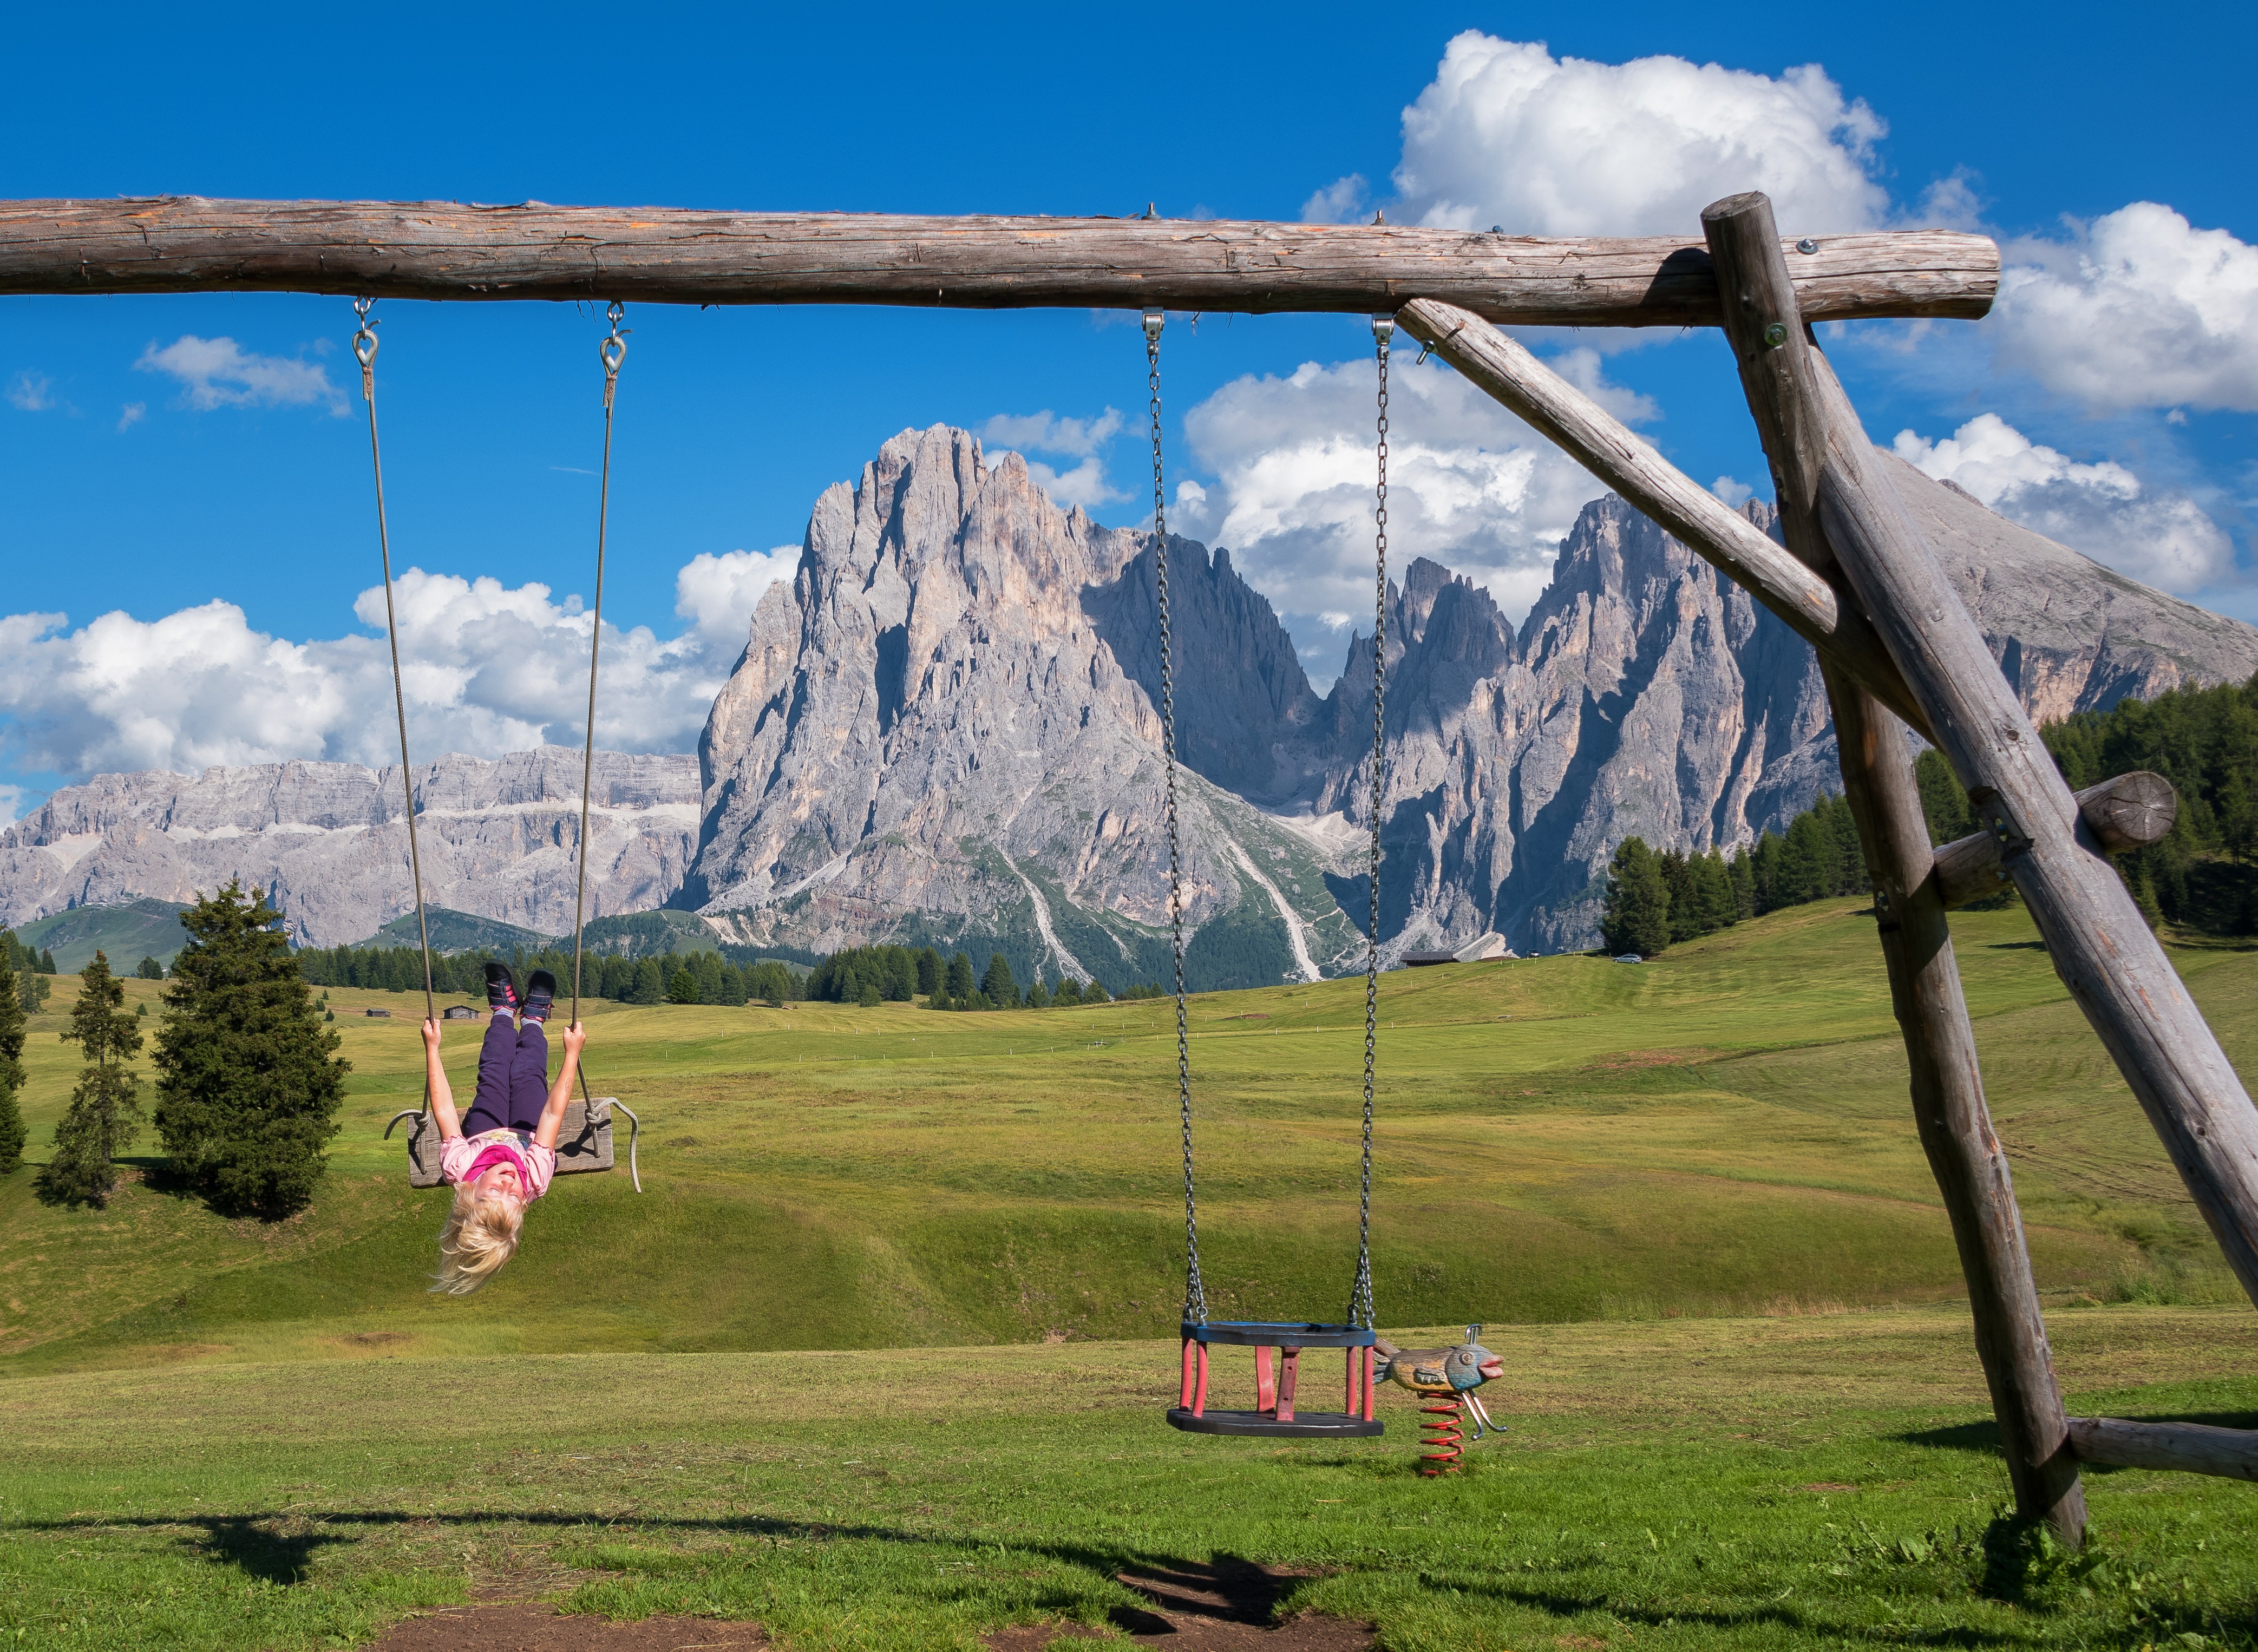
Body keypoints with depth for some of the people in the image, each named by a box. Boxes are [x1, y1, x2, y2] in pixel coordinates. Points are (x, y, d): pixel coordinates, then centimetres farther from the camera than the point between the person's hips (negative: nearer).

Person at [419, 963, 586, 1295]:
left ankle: (505, 1011, 48)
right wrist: (572, 1052, -36)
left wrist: (432, 1047, -32)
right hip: (525, 1135, -1)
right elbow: (553, 1113, -42)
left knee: (493, 1074, 17)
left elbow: (443, 1110, -40)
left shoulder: (459, 1170, -50)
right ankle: (533, 1021, 48)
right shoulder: (535, 1178, -51)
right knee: (528, 1075, 14)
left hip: (481, 1136, 1)